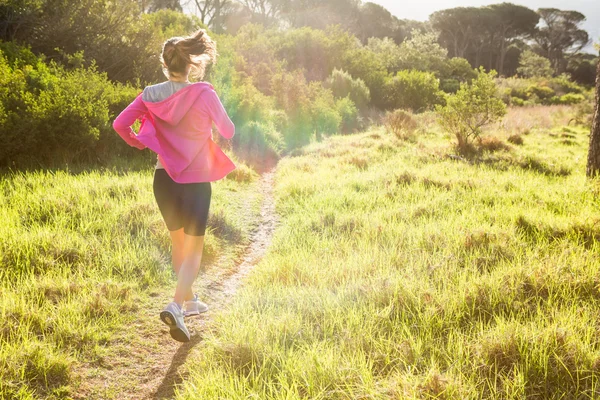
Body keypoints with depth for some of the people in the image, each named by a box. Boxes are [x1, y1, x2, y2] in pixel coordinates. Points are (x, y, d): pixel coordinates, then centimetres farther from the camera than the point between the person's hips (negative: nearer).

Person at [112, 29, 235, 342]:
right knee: (194, 248, 4)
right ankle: (176, 306, -16)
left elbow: (120, 124, -7)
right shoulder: (203, 93, -12)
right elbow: (228, 132, -4)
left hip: (164, 178, 4)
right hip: (196, 180, -4)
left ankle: (189, 300, 36)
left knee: (178, 241, 23)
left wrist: (138, 143, 11)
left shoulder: (151, 95, -3)